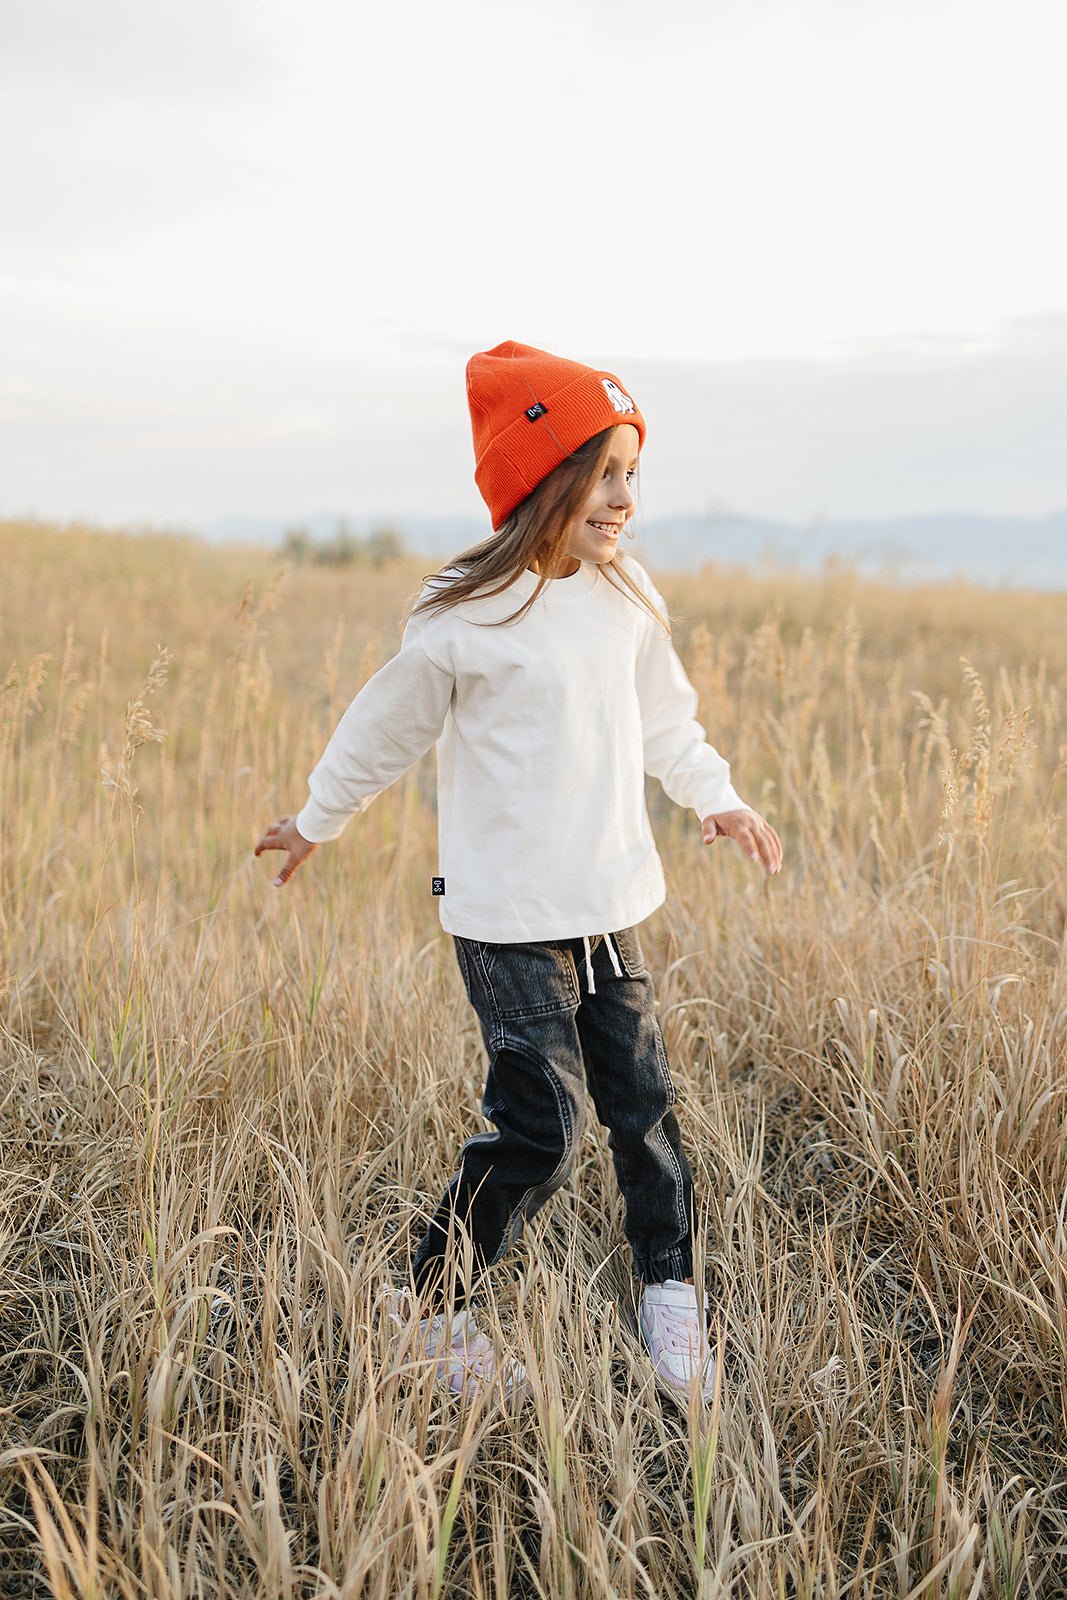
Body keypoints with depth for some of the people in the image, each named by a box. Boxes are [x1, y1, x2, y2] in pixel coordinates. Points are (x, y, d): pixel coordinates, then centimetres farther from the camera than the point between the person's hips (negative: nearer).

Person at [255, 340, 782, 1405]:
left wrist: (716, 797, 13)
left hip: (610, 907, 6)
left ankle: (669, 1289, 30)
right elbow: (386, 728, 2)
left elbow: (664, 716, 21)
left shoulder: (625, 598, 3)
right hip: (510, 916, -5)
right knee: (540, 1129, -4)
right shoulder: (465, 619, -13)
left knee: (644, 1104, 9)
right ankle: (433, 1303, 17)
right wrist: (317, 823, 14)